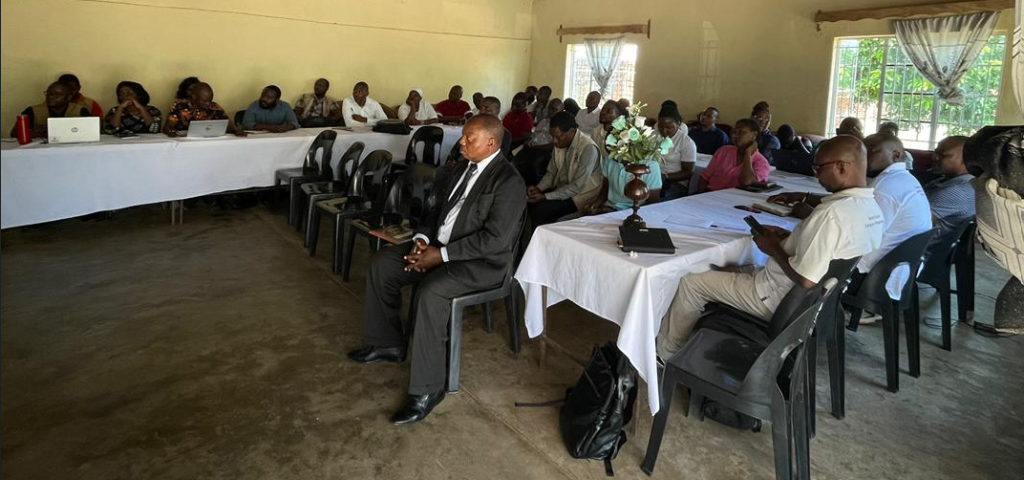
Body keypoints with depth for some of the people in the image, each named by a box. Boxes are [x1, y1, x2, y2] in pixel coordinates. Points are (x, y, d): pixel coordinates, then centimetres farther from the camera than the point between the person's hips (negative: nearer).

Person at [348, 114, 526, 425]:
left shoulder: (509, 182, -17)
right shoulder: (464, 168, 9)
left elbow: (494, 239, -24)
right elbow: (440, 207, 17)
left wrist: (441, 255, -22)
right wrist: (423, 238, -3)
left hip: (481, 262, -9)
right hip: (440, 248, 9)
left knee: (430, 292, -34)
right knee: (381, 263, 3)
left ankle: (427, 388, -21)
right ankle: (387, 343, 18)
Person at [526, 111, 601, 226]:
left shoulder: (588, 148, -24)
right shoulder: (560, 143, -2)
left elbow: (577, 187, -24)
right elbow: (551, 172, 9)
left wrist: (545, 196, -24)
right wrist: (538, 188, -11)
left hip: (580, 194, -7)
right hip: (562, 188, 7)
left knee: (540, 210, -23)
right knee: (528, 201, -10)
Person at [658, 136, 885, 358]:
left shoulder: (832, 213, -30)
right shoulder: (872, 206, 0)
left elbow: (805, 280, -30)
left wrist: (773, 249, -14)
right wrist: (789, 237, 5)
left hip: (781, 299, -10)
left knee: (691, 281, 1)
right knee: (722, 270, 26)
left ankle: (665, 350, 20)